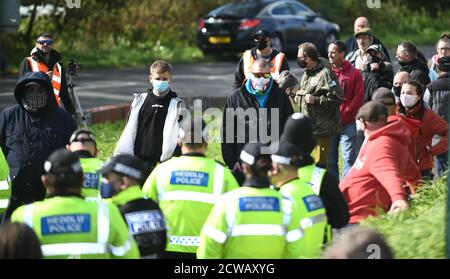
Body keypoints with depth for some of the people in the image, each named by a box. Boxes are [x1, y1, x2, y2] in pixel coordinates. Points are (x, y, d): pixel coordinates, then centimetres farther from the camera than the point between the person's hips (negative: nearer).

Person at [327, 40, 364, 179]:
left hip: (347, 123, -3)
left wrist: (344, 115, -12)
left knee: (348, 158, -7)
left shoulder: (354, 73, 2)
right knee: (330, 159, 6)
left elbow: (359, 97, -4)